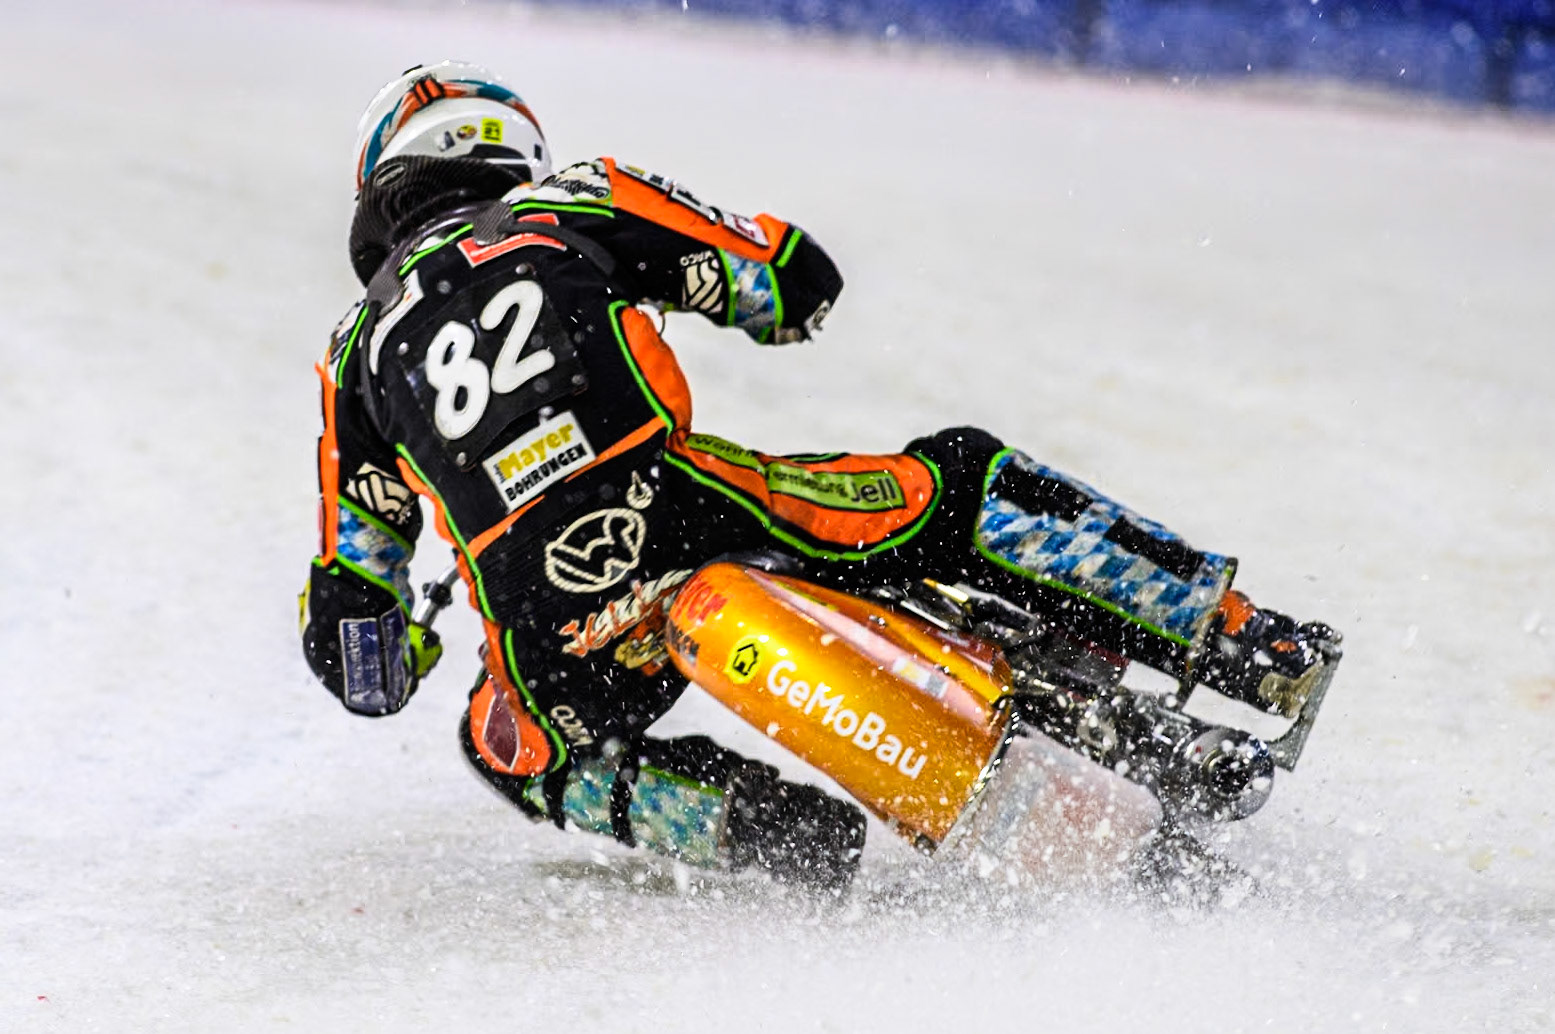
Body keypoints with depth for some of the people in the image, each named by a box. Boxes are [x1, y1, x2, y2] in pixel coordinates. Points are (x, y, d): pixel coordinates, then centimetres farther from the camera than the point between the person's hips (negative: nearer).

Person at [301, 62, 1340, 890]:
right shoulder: (570, 205, 19)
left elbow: (354, 648, 20)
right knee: (965, 484, 13)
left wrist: (390, 655, 44)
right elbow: (798, 283, 17)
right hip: (672, 511, -1)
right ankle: (1243, 646, 2)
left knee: (512, 746, 33)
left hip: (556, 637, 2)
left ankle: (760, 824, 10)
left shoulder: (359, 350, 23)